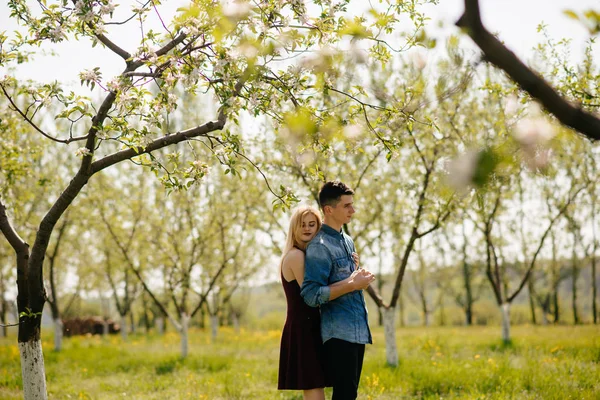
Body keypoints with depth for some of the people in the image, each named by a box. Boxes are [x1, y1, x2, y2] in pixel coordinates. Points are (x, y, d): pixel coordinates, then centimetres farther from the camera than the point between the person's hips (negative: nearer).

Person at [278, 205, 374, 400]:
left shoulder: (309, 254, 17)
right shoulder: (295, 255, -13)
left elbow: (325, 287, 13)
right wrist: (352, 285, -23)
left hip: (308, 329, 10)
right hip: (302, 330, -10)